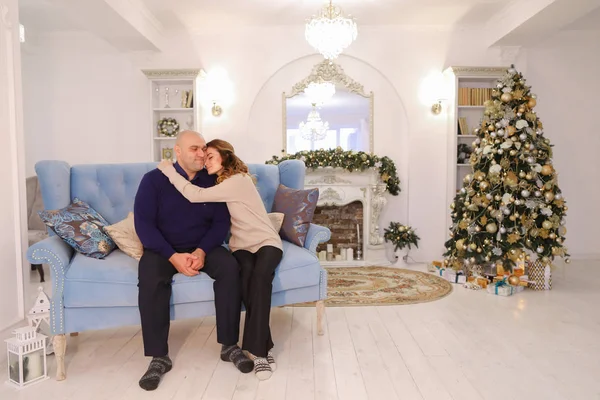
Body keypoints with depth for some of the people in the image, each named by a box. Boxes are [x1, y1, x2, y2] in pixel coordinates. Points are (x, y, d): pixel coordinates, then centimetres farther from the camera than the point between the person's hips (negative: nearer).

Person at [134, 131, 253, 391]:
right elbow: (144, 223, -12)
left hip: (203, 247, 2)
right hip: (163, 248, -1)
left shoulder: (212, 181, 2)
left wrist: (202, 251, -21)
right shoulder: (154, 179, -5)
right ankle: (159, 358, -21)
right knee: (149, 277, -33)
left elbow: (221, 222, -2)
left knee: (230, 267, -27)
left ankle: (229, 345, -15)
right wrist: (173, 256, -24)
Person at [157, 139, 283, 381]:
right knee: (247, 276, -30)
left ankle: (256, 347, -33)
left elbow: (195, 196, -21)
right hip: (242, 246, 5)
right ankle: (262, 347, -29)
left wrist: (169, 170, -11)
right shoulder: (222, 183, 15)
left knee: (260, 275, -37)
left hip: (266, 242, -5)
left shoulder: (238, 180, -15)